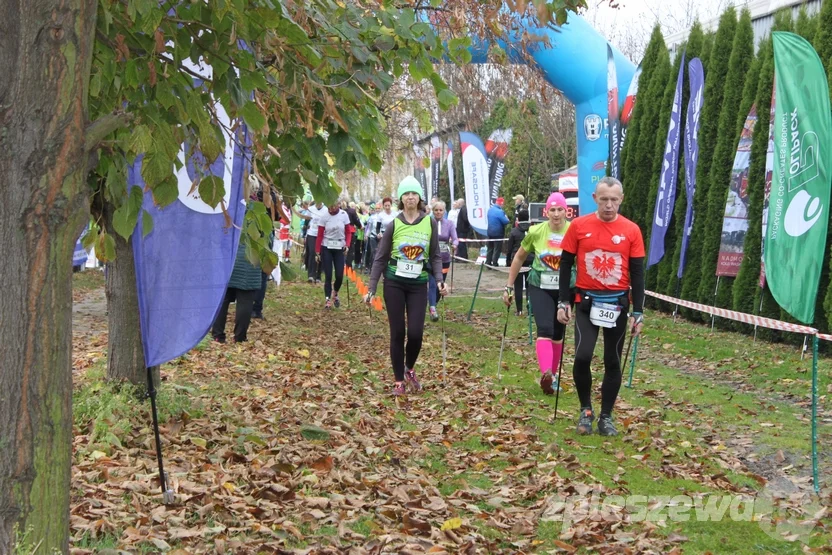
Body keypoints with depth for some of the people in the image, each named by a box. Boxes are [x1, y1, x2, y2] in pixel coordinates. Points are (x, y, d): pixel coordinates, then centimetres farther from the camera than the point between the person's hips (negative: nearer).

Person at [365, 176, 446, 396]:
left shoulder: (430, 223, -1)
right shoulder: (394, 224, -4)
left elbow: (435, 256, 5)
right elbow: (380, 258, 0)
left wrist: (439, 280, -11)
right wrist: (371, 289, -5)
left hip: (418, 285, 1)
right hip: (394, 283, 0)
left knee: (415, 333, -7)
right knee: (397, 333, 2)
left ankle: (410, 370, 23)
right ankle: (399, 381, 15)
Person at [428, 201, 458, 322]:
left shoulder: (449, 224, 1)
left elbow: (455, 238, -7)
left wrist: (454, 245, -29)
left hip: (444, 259, 3)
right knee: (432, 284, -16)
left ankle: (433, 305, 34)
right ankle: (433, 310, -23)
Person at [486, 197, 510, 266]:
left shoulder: (490, 209, 5)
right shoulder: (499, 211, -21)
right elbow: (506, 222, -20)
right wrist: (506, 217, 2)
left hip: (490, 232, 8)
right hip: (498, 233, -8)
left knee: (490, 248, 16)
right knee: (497, 249, 0)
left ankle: (488, 263, 18)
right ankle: (495, 264, -1)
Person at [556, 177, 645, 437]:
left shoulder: (631, 230, -2)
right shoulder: (579, 226, -3)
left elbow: (637, 273, 1)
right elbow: (566, 265, 4)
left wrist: (638, 312, -2)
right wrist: (563, 302, -1)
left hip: (617, 304, 1)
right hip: (586, 302, -1)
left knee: (612, 362, 7)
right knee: (582, 356, -15)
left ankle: (606, 417, 20)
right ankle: (586, 410, 7)